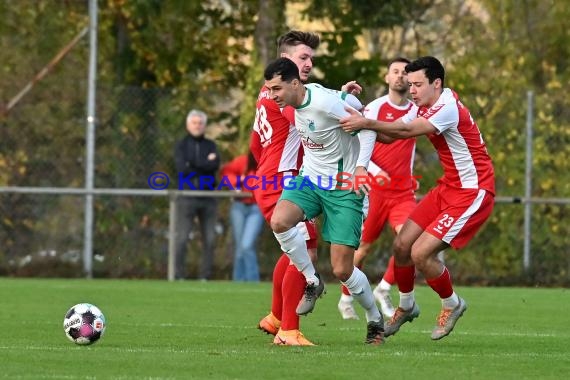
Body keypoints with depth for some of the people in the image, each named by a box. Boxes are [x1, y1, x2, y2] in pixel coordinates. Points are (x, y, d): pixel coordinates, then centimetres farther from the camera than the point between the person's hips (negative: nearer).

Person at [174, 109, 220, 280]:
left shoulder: (210, 145, 14)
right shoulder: (181, 145, 7)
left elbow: (215, 165, -5)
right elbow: (181, 168, -9)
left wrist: (193, 164, -9)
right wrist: (206, 163, -5)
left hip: (208, 198, 3)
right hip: (187, 197, -3)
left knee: (209, 239, 0)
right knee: (182, 239, -8)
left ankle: (205, 276, 5)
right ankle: (179, 276, -5)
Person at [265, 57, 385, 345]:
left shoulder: (324, 103, -24)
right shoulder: (294, 103, 0)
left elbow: (367, 126, -18)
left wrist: (361, 167, -28)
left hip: (343, 187, -6)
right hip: (310, 178, 6)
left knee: (342, 270, -7)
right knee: (279, 221, -25)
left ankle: (375, 320, 20)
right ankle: (311, 282, -2)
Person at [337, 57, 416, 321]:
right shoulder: (375, 108, -6)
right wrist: (375, 171, -21)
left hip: (403, 192, 3)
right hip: (375, 189, -3)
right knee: (364, 246, 5)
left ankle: (384, 290, 1)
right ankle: (346, 299, 25)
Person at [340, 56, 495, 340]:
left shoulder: (448, 108, -23)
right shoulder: (423, 108, 6)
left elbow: (406, 130, -33)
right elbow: (390, 136, 3)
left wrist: (366, 123, -37)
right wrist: (362, 121, -13)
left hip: (472, 193, -9)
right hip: (448, 187, 9)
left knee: (420, 253, -15)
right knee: (402, 245, 4)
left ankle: (452, 304, 10)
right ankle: (406, 306, 27)